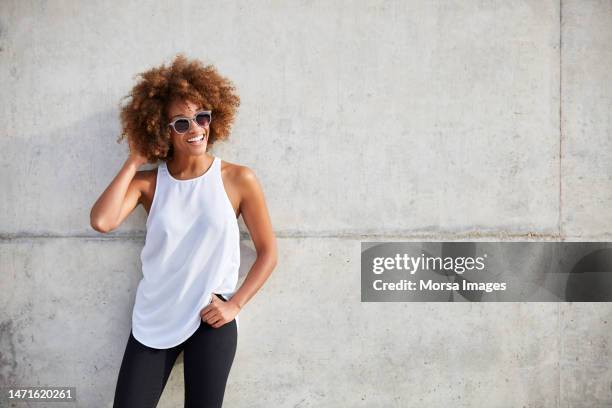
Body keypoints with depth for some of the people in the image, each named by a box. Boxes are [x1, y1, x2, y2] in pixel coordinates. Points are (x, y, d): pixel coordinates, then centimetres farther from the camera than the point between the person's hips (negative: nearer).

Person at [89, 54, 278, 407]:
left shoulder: (239, 180, -5)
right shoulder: (148, 183, 0)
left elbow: (268, 252, 0)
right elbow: (101, 221, -18)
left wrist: (234, 305, -9)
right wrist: (135, 161, -9)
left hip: (212, 320, -2)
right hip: (153, 320, 2)